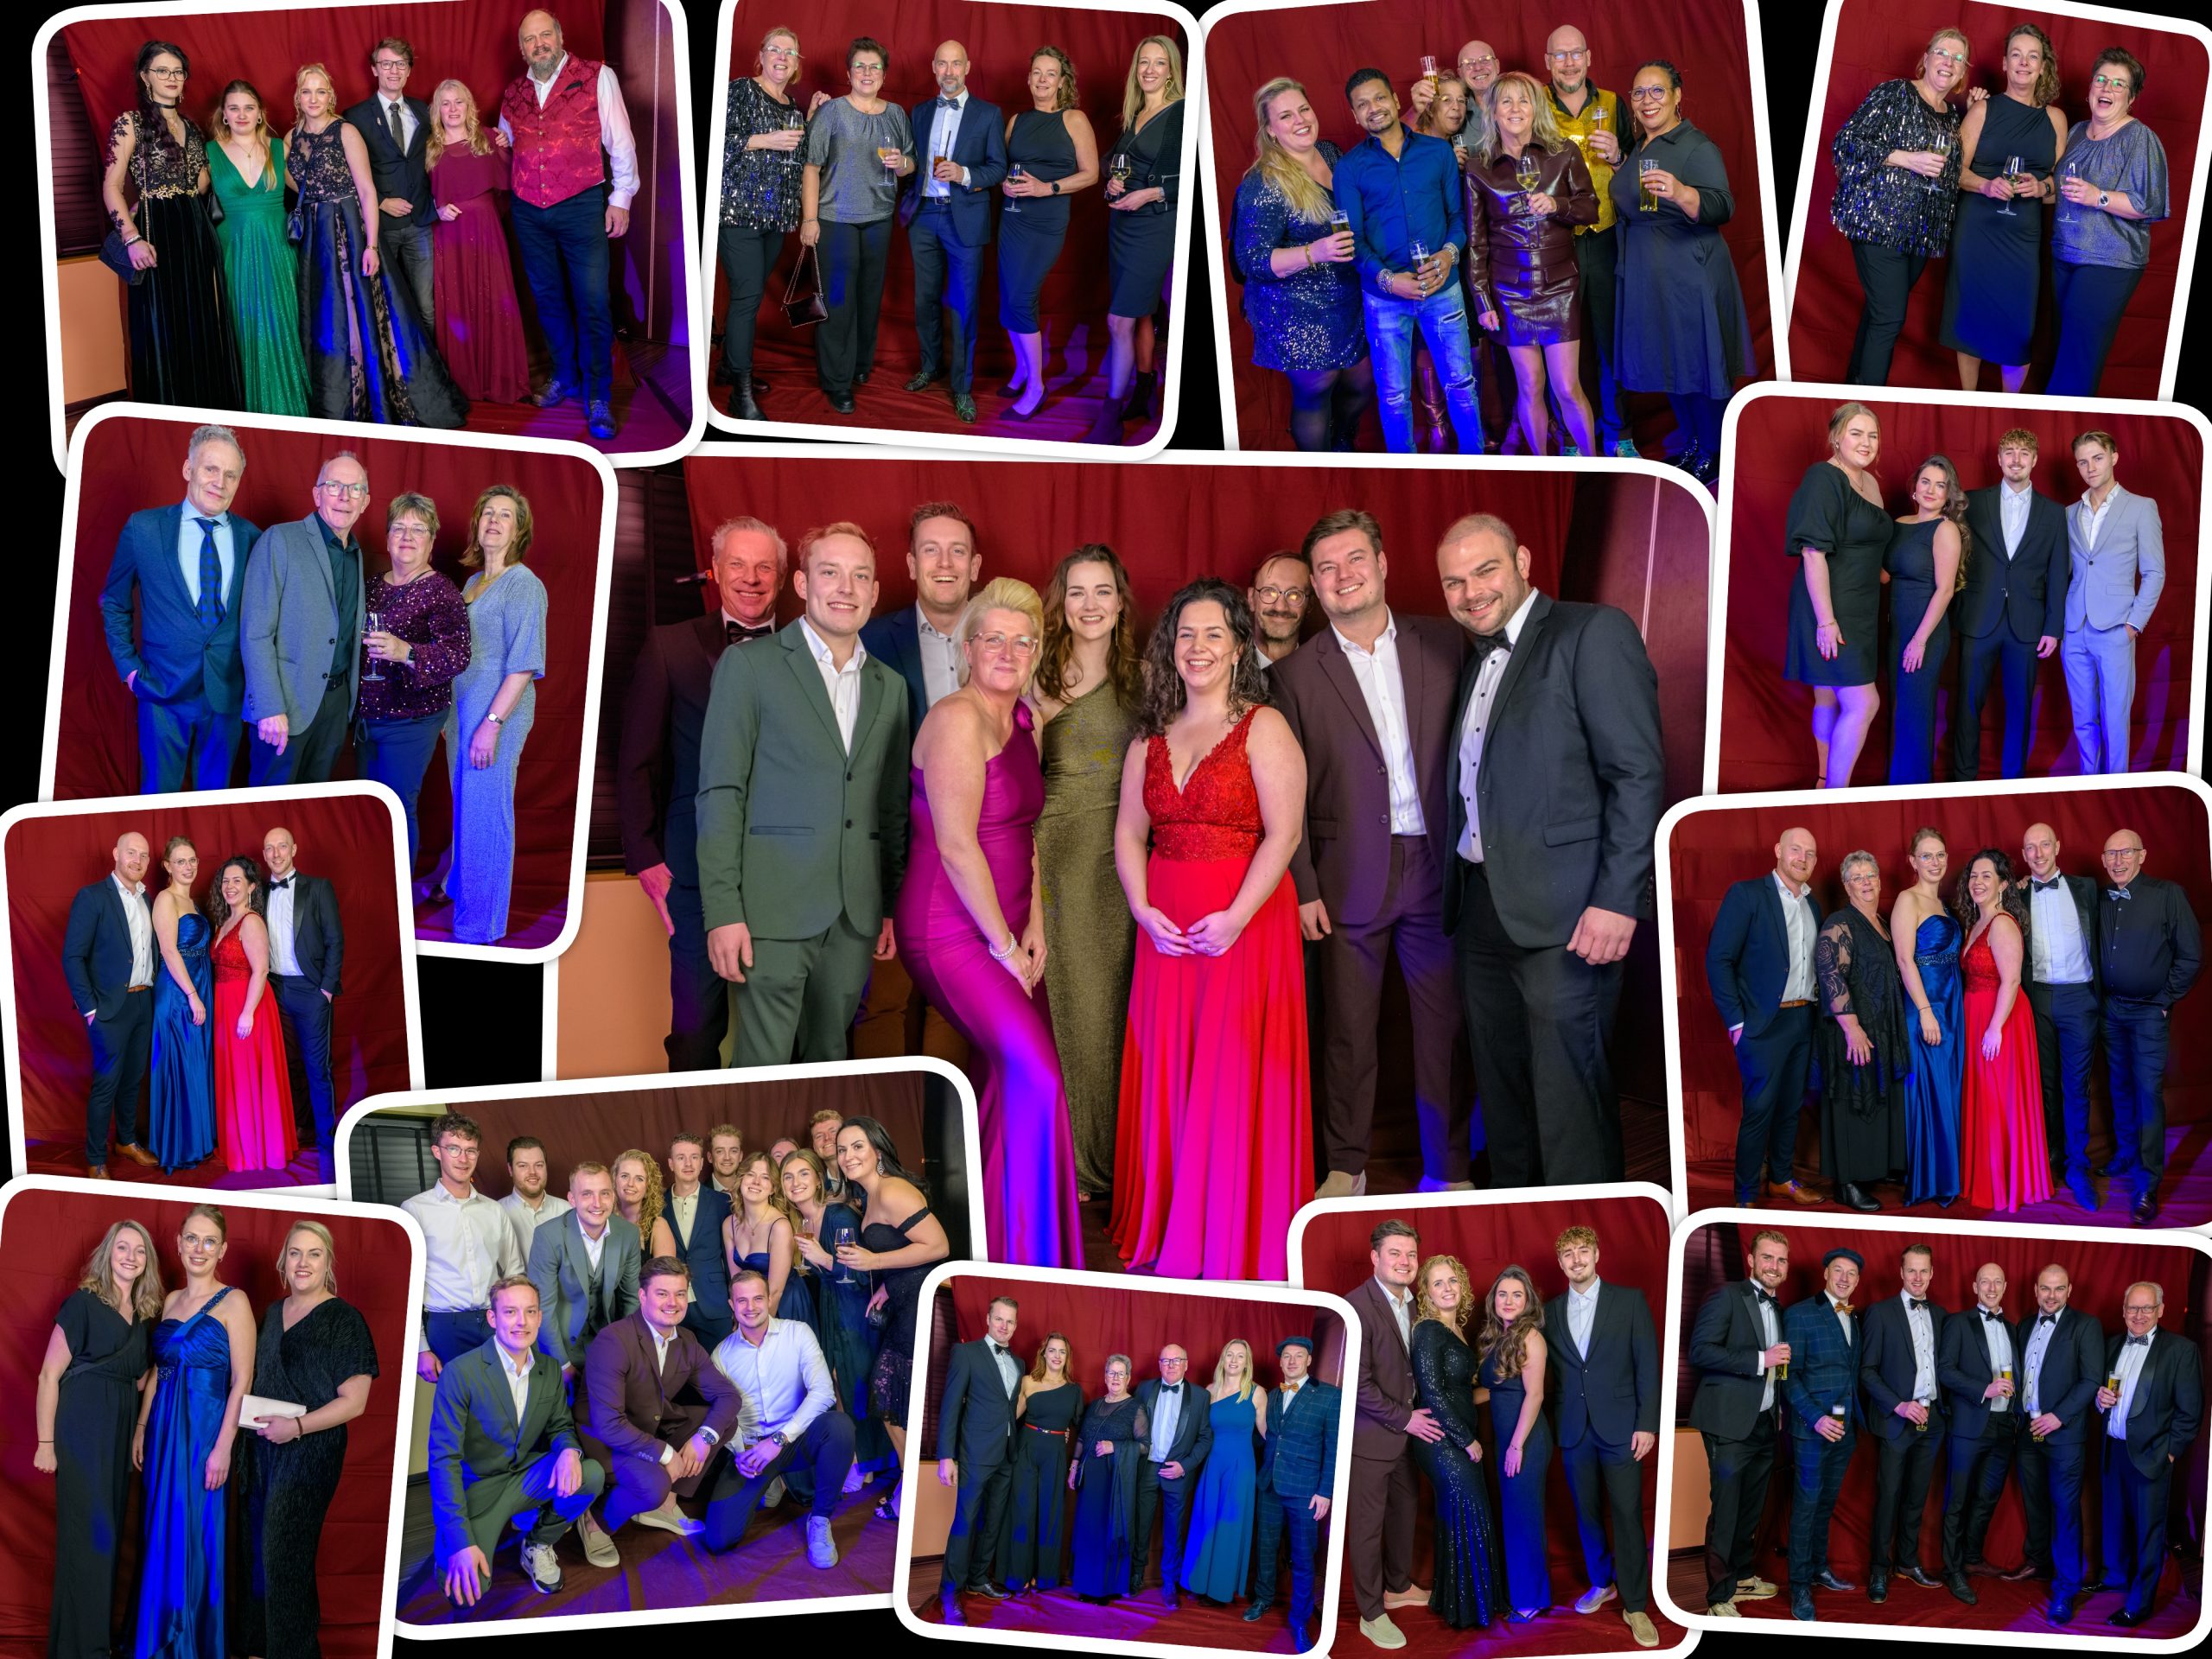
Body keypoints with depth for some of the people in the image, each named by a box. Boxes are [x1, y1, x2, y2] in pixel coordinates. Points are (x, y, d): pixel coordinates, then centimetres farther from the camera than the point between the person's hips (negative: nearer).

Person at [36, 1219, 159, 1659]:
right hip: (81, 1427, -6)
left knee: (108, 1532, 10)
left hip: (122, 1431, 6)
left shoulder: (144, 1314, 11)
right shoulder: (83, 1303, -8)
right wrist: (46, 1442, -13)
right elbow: (49, 1375, -10)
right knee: (87, 1533, -6)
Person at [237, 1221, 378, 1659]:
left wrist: (297, 1426, -21)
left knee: (284, 1554, -3)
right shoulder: (273, 1313, 11)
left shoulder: (343, 1319, -10)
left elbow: (354, 1401, -13)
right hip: (262, 1447, 6)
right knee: (257, 1547, 10)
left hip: (310, 1451, -6)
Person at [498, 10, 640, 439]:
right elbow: (503, 144, 29)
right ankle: (565, 377, 26)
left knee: (593, 302, -6)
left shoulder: (596, 78, -3)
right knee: (548, 298, 12)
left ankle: (598, 396, 0)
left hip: (582, 206, -5)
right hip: (528, 211, 5)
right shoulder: (513, 93, 10)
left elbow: (620, 141, -3)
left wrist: (620, 198, -7)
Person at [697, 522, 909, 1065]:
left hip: (856, 918, 5)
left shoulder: (889, 687, 15)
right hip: (775, 913, -5)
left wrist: (894, 905, 12)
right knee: (763, 1067, -6)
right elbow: (720, 792, -5)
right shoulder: (749, 666, 0)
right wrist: (723, 911, -12)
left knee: (830, 1056, 10)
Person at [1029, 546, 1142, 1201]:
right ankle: (1075, 1161, 8)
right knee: (1072, 1001, -1)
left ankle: (1123, 1152, 14)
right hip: (1059, 851, -2)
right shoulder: (1041, 679, 2)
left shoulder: (1142, 677, 8)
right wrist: (1036, 719, -14)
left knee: (1122, 999, 4)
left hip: (1125, 853, 2)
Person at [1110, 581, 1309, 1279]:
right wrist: (1143, 909, -5)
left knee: (1237, 1079, -3)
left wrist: (1236, 918, -19)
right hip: (1166, 929, 5)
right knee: (1166, 1076, 7)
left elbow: (1284, 833, -12)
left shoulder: (1263, 729, -4)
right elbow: (1129, 834, 11)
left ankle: (1238, 1242, 6)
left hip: (1245, 925, -5)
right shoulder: (1151, 739, 13)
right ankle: (1169, 1230, 18)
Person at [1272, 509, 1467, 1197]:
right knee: (1349, 1030, 6)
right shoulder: (1296, 675, 2)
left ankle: (1449, 1168, 16)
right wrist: (1302, 888, -3)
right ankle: (1346, 1166, 19)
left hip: (1438, 866, 1)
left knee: (1444, 1026, 4)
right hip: (1351, 876, -1)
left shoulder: (1444, 643, 5)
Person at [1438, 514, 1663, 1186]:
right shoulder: (1476, 660, 19)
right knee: (1502, 1090, 14)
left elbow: (1639, 772, -13)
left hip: (1562, 916, -8)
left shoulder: (1593, 633, -6)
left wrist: (1616, 900, -19)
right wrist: (1455, 898, 9)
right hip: (1482, 912, 8)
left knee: (1568, 1098, -6)